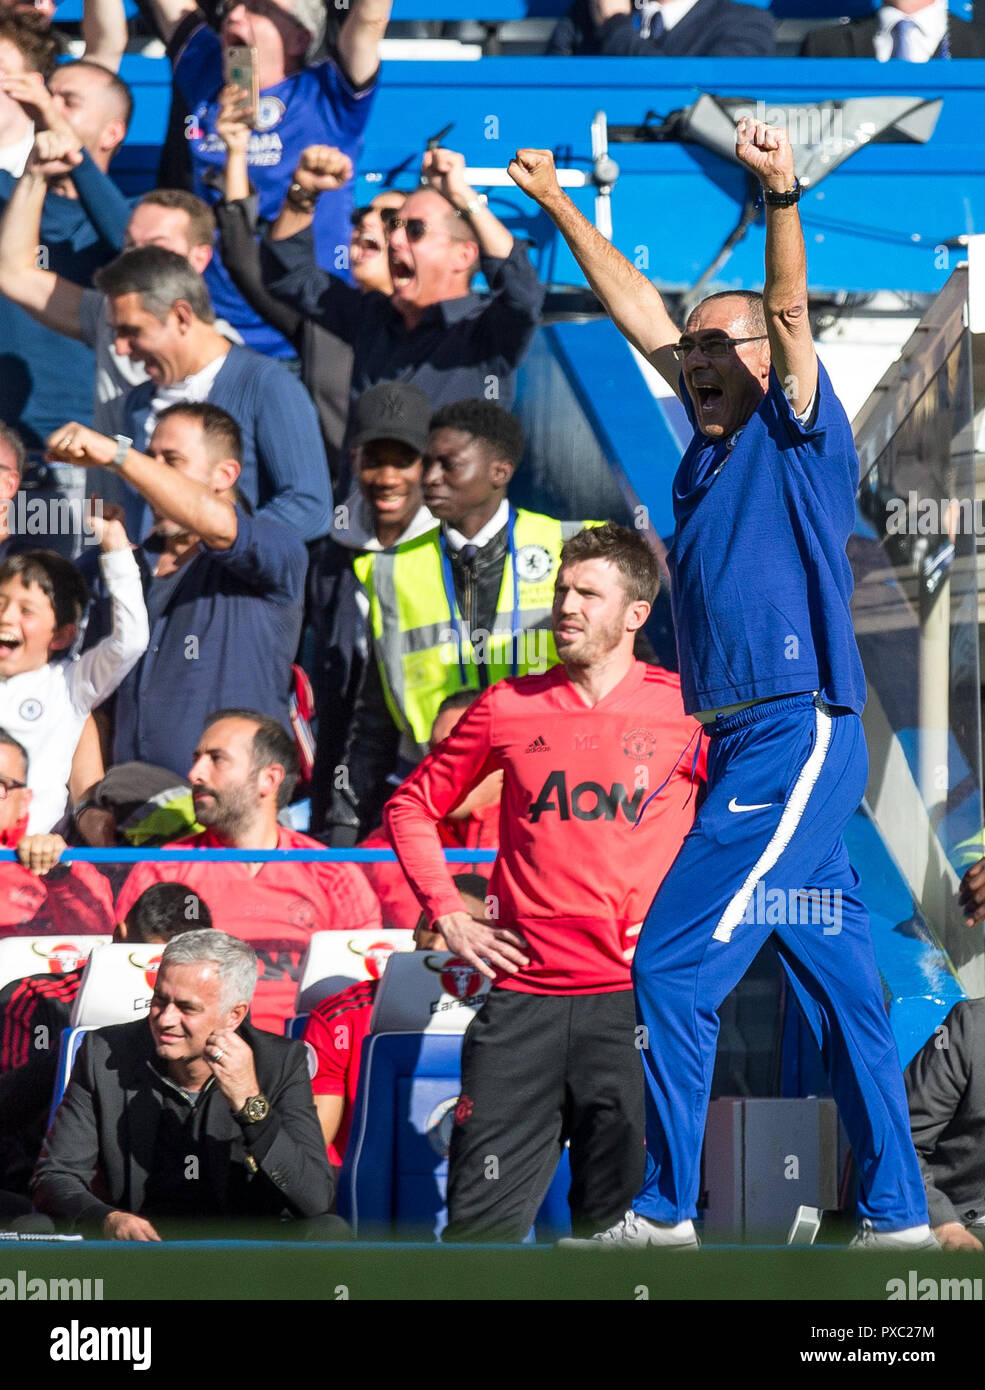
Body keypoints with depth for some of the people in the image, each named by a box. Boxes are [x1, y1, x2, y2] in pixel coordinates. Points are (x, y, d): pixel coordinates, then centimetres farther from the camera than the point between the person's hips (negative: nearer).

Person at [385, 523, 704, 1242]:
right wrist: (447, 913, 8)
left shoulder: (684, 709, 2)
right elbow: (412, 805, 19)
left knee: (617, 1218, 1)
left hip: (634, 999, -1)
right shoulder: (509, 707, 8)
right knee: (482, 1216, -2)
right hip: (522, 999, 2)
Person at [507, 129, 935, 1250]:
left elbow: (790, 314, -18)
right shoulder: (715, 434, 16)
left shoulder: (800, 435, -3)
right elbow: (639, 312, 23)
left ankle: (663, 1214, -8)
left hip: (797, 737, -9)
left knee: (673, 964, -11)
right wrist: (557, 206, 25)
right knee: (839, 986, 9)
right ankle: (896, 1219, 11)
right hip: (747, 745, 9)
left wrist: (780, 195, -32)